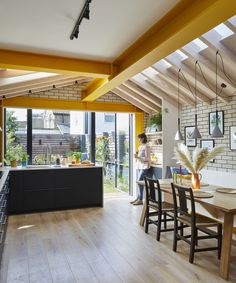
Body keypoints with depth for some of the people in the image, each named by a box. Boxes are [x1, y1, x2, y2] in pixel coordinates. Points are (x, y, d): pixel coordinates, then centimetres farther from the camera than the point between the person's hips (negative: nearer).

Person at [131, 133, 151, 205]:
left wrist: (138, 157, -20)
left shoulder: (146, 147, -10)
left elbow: (147, 158, -14)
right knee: (138, 182, 8)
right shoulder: (140, 147, 14)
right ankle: (138, 198, 15)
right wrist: (137, 156, 6)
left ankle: (140, 200, -5)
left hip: (144, 166, -8)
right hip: (139, 166, 8)